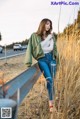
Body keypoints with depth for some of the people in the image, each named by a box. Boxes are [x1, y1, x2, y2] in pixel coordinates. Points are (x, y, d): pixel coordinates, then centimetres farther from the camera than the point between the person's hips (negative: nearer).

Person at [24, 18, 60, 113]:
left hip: (51, 58, 4)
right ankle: (51, 103, -12)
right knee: (49, 79, -18)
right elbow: (30, 48, -3)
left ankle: (51, 103, 11)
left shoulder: (51, 36, 12)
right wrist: (28, 62, -9)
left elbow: (53, 48, 13)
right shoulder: (35, 36, 1)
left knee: (51, 80, 3)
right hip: (42, 59, -4)